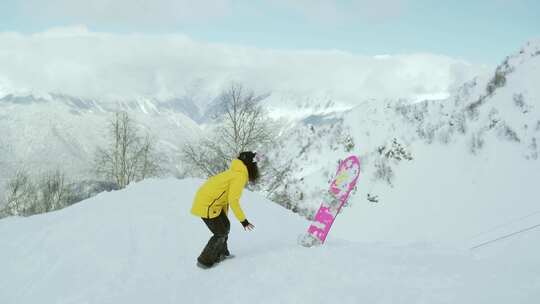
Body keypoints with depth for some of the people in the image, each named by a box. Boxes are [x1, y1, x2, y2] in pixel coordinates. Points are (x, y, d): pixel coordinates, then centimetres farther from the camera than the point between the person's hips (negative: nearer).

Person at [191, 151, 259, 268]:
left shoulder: (235, 173, 13)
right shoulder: (240, 176, -17)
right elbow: (233, 200, -22)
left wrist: (224, 217, 27)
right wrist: (243, 220, -17)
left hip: (206, 200, 9)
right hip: (207, 206, -9)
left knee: (225, 226, 19)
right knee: (221, 233, 2)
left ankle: (221, 254, 33)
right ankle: (205, 261, 13)